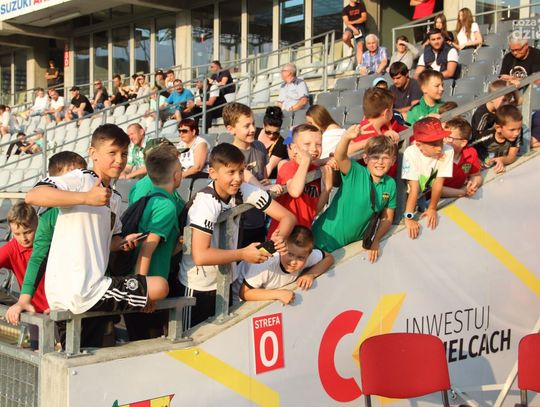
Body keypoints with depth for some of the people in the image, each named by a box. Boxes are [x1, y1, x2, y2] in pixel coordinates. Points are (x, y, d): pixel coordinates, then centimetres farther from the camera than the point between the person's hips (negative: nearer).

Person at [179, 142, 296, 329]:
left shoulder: (245, 191, -11)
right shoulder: (206, 203, -27)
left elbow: (287, 216, -9)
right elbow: (200, 256, -35)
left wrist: (280, 236, -30)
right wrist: (243, 254, -28)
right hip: (199, 286, -5)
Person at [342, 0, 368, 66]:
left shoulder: (361, 6, 10)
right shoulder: (345, 9, 7)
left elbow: (364, 18, 0)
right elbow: (346, 22, -4)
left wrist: (352, 22, -9)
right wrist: (354, 29, -20)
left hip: (360, 28, 1)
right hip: (351, 28, -1)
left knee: (360, 46, -12)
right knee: (345, 37, -33)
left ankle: (359, 65, -15)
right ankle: (351, 47, -1)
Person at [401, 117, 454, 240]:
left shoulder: (448, 151, -25)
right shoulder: (411, 153, -29)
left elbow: (439, 183, -18)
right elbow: (414, 187, -29)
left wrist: (432, 208, -13)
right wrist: (409, 217, -34)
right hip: (408, 197, -3)